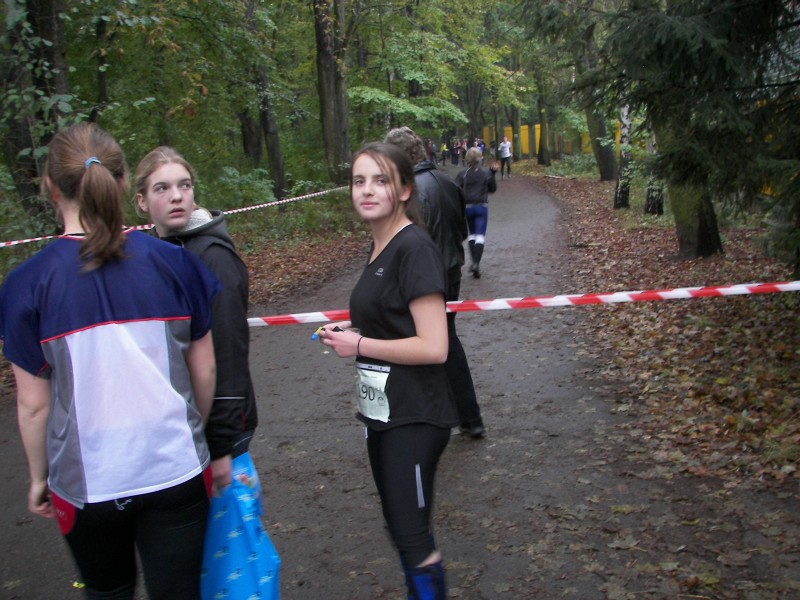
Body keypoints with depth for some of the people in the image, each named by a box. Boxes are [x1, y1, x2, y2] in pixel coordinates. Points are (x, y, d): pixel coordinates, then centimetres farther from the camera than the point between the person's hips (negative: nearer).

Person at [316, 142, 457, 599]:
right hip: (382, 411, 9)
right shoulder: (379, 248, 9)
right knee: (402, 529, 20)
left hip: (414, 417, -9)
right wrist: (352, 332, 4)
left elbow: (433, 347, -24)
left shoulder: (415, 248, -18)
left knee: (413, 537, -1)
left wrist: (358, 345, -16)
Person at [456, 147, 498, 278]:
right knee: (480, 235, -3)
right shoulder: (486, 173, -3)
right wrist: (492, 174, 12)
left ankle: (473, 261, 16)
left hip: (467, 207, 2)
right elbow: (493, 189, 8)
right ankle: (476, 263, -19)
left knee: (472, 234, 19)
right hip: (482, 207, -1)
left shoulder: (462, 174, -3)